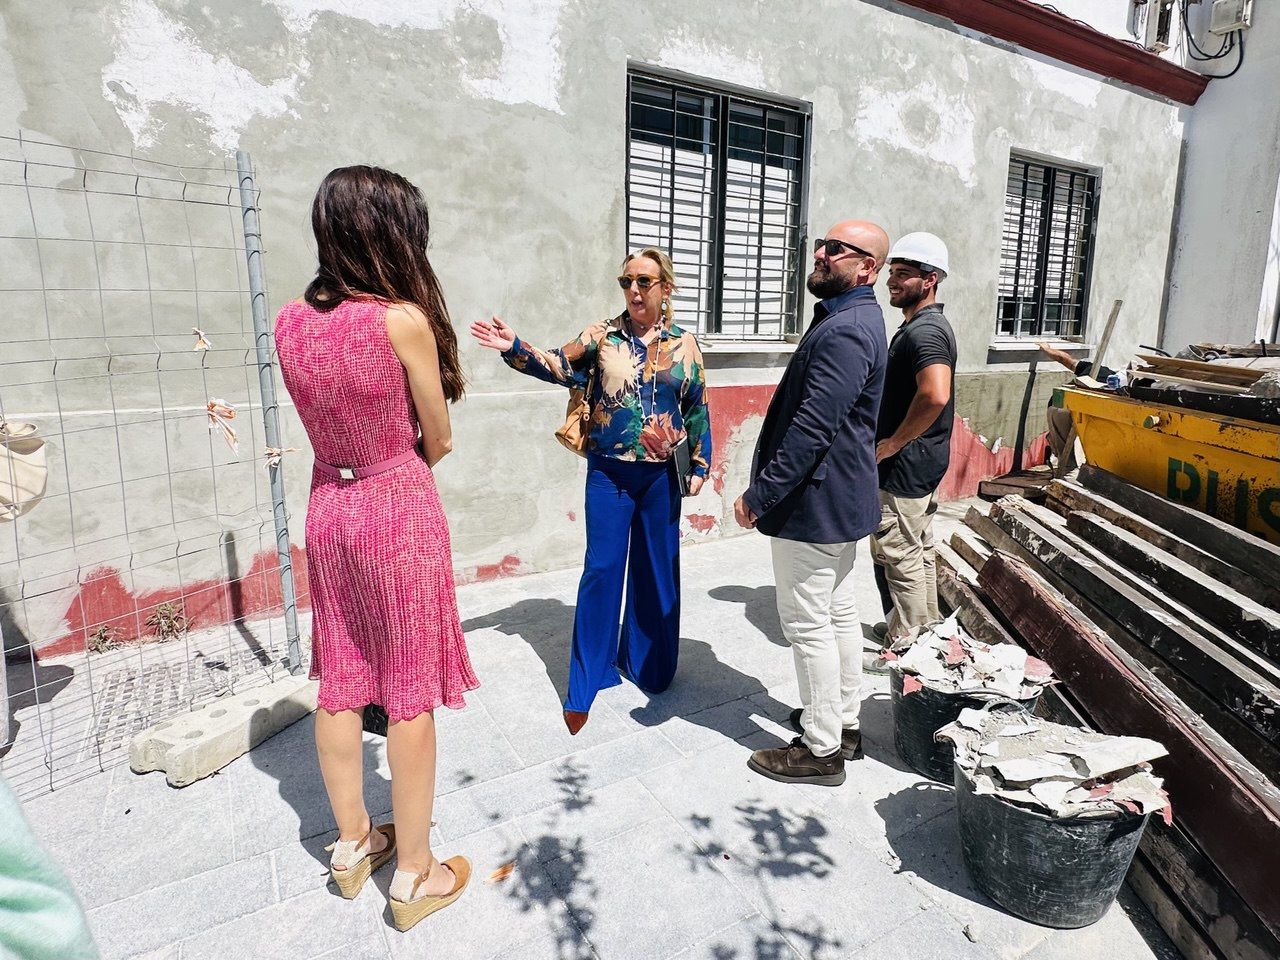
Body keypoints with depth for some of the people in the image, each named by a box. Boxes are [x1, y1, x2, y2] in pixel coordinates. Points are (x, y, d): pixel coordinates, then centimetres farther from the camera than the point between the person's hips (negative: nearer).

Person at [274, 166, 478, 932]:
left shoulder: (291, 322, 1)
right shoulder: (406, 320, -17)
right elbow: (438, 443, -6)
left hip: (329, 504, 6)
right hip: (401, 509, -6)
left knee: (340, 684, 16)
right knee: (410, 695, 6)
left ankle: (353, 844, 36)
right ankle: (416, 874, 22)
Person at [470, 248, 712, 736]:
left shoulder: (684, 344, 3)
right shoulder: (602, 335, 1)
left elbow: (697, 410, 7)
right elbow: (559, 367, -1)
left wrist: (700, 466, 6)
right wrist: (514, 348, -15)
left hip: (662, 475, 2)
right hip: (609, 472, -1)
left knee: (656, 572, 11)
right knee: (601, 571, 0)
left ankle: (645, 661, 31)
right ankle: (587, 680, 13)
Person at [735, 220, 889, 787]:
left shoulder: (845, 332, -21)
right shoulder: (852, 317, 14)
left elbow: (812, 428, -27)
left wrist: (758, 495, -22)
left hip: (815, 502, -11)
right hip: (842, 498, 11)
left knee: (808, 624, 1)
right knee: (839, 613, 19)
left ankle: (822, 749, 16)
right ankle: (843, 720, 35)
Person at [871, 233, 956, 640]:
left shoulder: (923, 331, -20)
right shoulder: (926, 325, 13)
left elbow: (935, 395, -37)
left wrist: (894, 442, -24)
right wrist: (895, 440, 18)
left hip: (905, 465, -11)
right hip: (925, 462, 11)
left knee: (900, 557, 1)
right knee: (920, 551, 20)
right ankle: (926, 629, 35)